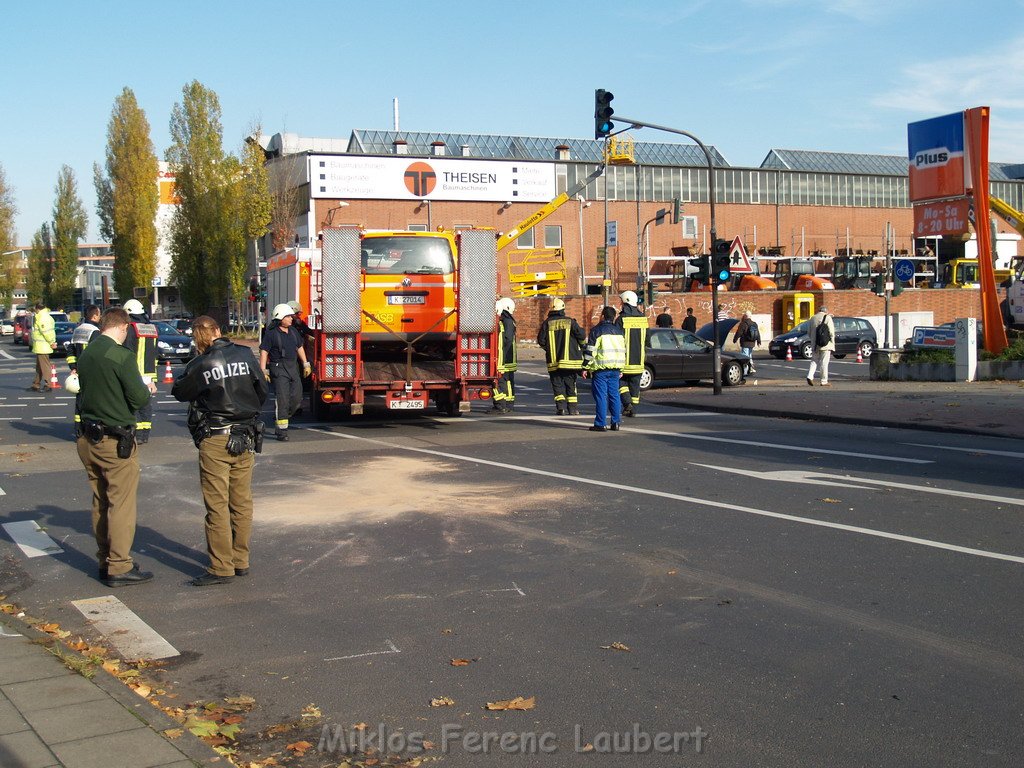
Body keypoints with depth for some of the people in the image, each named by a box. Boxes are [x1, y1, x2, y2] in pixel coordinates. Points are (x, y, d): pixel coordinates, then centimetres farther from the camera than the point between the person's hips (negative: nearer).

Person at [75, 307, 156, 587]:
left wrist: (140, 387, 11)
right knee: (121, 504, -1)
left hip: (88, 439, 8)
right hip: (115, 441, -8)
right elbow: (139, 399, -18)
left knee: (100, 502, 16)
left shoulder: (86, 355, 7)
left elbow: (88, 390, 13)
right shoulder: (121, 356, -16)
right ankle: (119, 567, 2)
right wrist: (147, 388, 5)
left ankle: (105, 561, 24)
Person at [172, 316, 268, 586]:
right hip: (246, 439, 5)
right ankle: (241, 561, 21)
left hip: (215, 441, -5)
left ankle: (221, 568, 3)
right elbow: (263, 390, 8)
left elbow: (179, 392, 2)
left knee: (217, 505, 1)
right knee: (242, 502, 13)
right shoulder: (246, 355, 0)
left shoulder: (200, 365, -12)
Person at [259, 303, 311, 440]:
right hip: (278, 369, -7)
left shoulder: (293, 332, 15)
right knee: (282, 400, -11)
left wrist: (305, 364, 23)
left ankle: (280, 421, 25)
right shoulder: (271, 333, -7)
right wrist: (263, 371, -15)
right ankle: (281, 431, -6)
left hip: (293, 368, 7)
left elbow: (300, 348, 26)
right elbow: (264, 352, -9)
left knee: (296, 399, 5)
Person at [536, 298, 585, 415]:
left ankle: (560, 406, -9)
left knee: (558, 385, 7)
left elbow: (541, 340, 1)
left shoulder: (547, 323, 1)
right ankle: (573, 409, 9)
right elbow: (581, 336, -7)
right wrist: (582, 346, 14)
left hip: (553, 361, 1)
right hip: (570, 360, 0)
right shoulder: (570, 321, -3)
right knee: (571, 384, 9)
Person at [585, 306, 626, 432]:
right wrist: (621, 369, 24)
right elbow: (623, 350, 19)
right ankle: (616, 423, 10)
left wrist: (586, 368, -3)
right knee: (614, 395, 10)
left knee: (601, 396, -3)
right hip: (615, 369, 5)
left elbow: (590, 351, -8)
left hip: (600, 369, -5)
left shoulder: (596, 330, -4)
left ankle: (600, 424, -4)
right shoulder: (620, 331, 14)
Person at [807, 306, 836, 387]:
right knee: (824, 363, 0)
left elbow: (809, 332, 12)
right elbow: (831, 332, -7)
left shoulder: (813, 318, 9)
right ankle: (824, 381, 2)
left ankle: (810, 376, -6)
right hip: (826, 344, -4)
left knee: (814, 361, 13)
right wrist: (832, 344, -1)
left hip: (815, 345, 4)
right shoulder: (827, 318, -4)